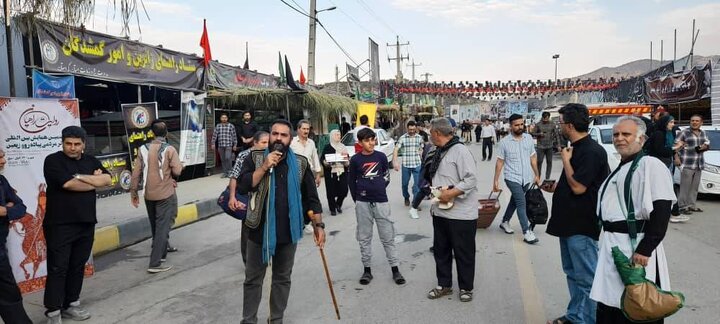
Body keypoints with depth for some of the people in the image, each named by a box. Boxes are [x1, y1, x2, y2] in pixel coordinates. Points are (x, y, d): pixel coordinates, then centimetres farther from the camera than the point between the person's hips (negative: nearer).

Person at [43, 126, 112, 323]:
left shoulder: (91, 161, 11)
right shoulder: (53, 161, -5)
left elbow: (107, 180, -2)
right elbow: (68, 184, -18)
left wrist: (81, 176, -13)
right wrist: (95, 180, -5)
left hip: (86, 223, 5)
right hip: (59, 225, -5)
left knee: (78, 266, 12)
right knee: (58, 268, -1)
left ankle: (71, 304, 24)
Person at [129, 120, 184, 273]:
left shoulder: (144, 149, 1)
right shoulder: (169, 149, -11)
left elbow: (136, 172, 0)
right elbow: (177, 171, -18)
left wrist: (133, 192, 7)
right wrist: (180, 165, 5)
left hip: (149, 195, 5)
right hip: (166, 194, -5)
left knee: (155, 226, 20)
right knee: (163, 227, -2)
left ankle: (161, 252, 38)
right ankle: (155, 263, -6)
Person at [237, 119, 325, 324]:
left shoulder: (301, 164, 0)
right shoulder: (255, 158, -3)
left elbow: (311, 198, 3)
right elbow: (242, 187, -15)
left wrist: (318, 225, 0)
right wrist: (265, 167, -21)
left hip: (288, 232, 1)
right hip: (259, 231, -1)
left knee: (282, 279, 15)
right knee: (253, 279, 12)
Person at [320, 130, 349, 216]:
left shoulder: (342, 146, 14)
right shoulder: (327, 147, 0)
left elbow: (348, 158, 17)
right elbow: (322, 159, -2)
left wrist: (346, 159, -4)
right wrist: (326, 162, -21)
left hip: (342, 172, 4)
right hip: (331, 172, -4)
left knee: (344, 190, 0)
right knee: (331, 192, -2)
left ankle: (338, 204, 27)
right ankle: (332, 209, 13)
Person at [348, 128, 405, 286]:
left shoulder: (381, 156, 1)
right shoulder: (355, 159, -2)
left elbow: (386, 177, 12)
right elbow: (351, 181, 4)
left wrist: (379, 189, 7)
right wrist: (358, 199, 3)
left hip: (381, 201, 0)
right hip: (362, 204, 0)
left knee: (388, 237, 4)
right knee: (364, 238, 8)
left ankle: (395, 269, 12)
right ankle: (367, 269, 19)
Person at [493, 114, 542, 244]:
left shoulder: (529, 138, 1)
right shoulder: (504, 142, -9)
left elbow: (533, 158, 9)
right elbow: (500, 162, -4)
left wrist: (537, 175, 11)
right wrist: (496, 180, -5)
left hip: (526, 178, 4)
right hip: (512, 178, -4)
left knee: (514, 201, 18)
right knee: (521, 203, -11)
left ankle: (505, 222, 37)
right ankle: (526, 232, -6)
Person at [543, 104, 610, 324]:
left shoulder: (592, 151, -19)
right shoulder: (577, 147, 11)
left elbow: (578, 186, -21)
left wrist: (565, 159, -13)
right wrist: (556, 187, 8)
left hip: (582, 225, -10)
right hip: (569, 222, 10)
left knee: (586, 277, 1)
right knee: (572, 273, 18)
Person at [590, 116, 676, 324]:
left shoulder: (651, 166, -11)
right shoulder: (620, 170, 17)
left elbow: (661, 212, -19)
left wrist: (645, 249, -23)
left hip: (635, 246, -8)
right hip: (611, 246, 9)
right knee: (607, 307, 16)